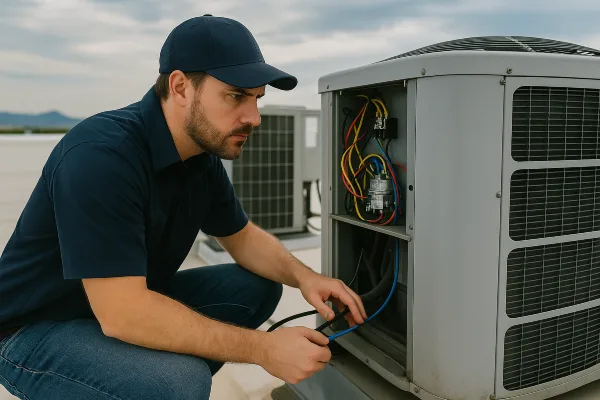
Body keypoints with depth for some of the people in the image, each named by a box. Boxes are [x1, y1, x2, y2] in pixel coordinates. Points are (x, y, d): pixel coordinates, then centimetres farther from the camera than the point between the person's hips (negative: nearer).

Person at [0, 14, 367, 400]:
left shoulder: (202, 153, -5)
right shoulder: (100, 155, -30)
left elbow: (243, 237, 7)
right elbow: (121, 313, -33)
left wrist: (304, 276, -13)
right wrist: (263, 348, -29)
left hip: (133, 301, 8)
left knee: (257, 288, -1)